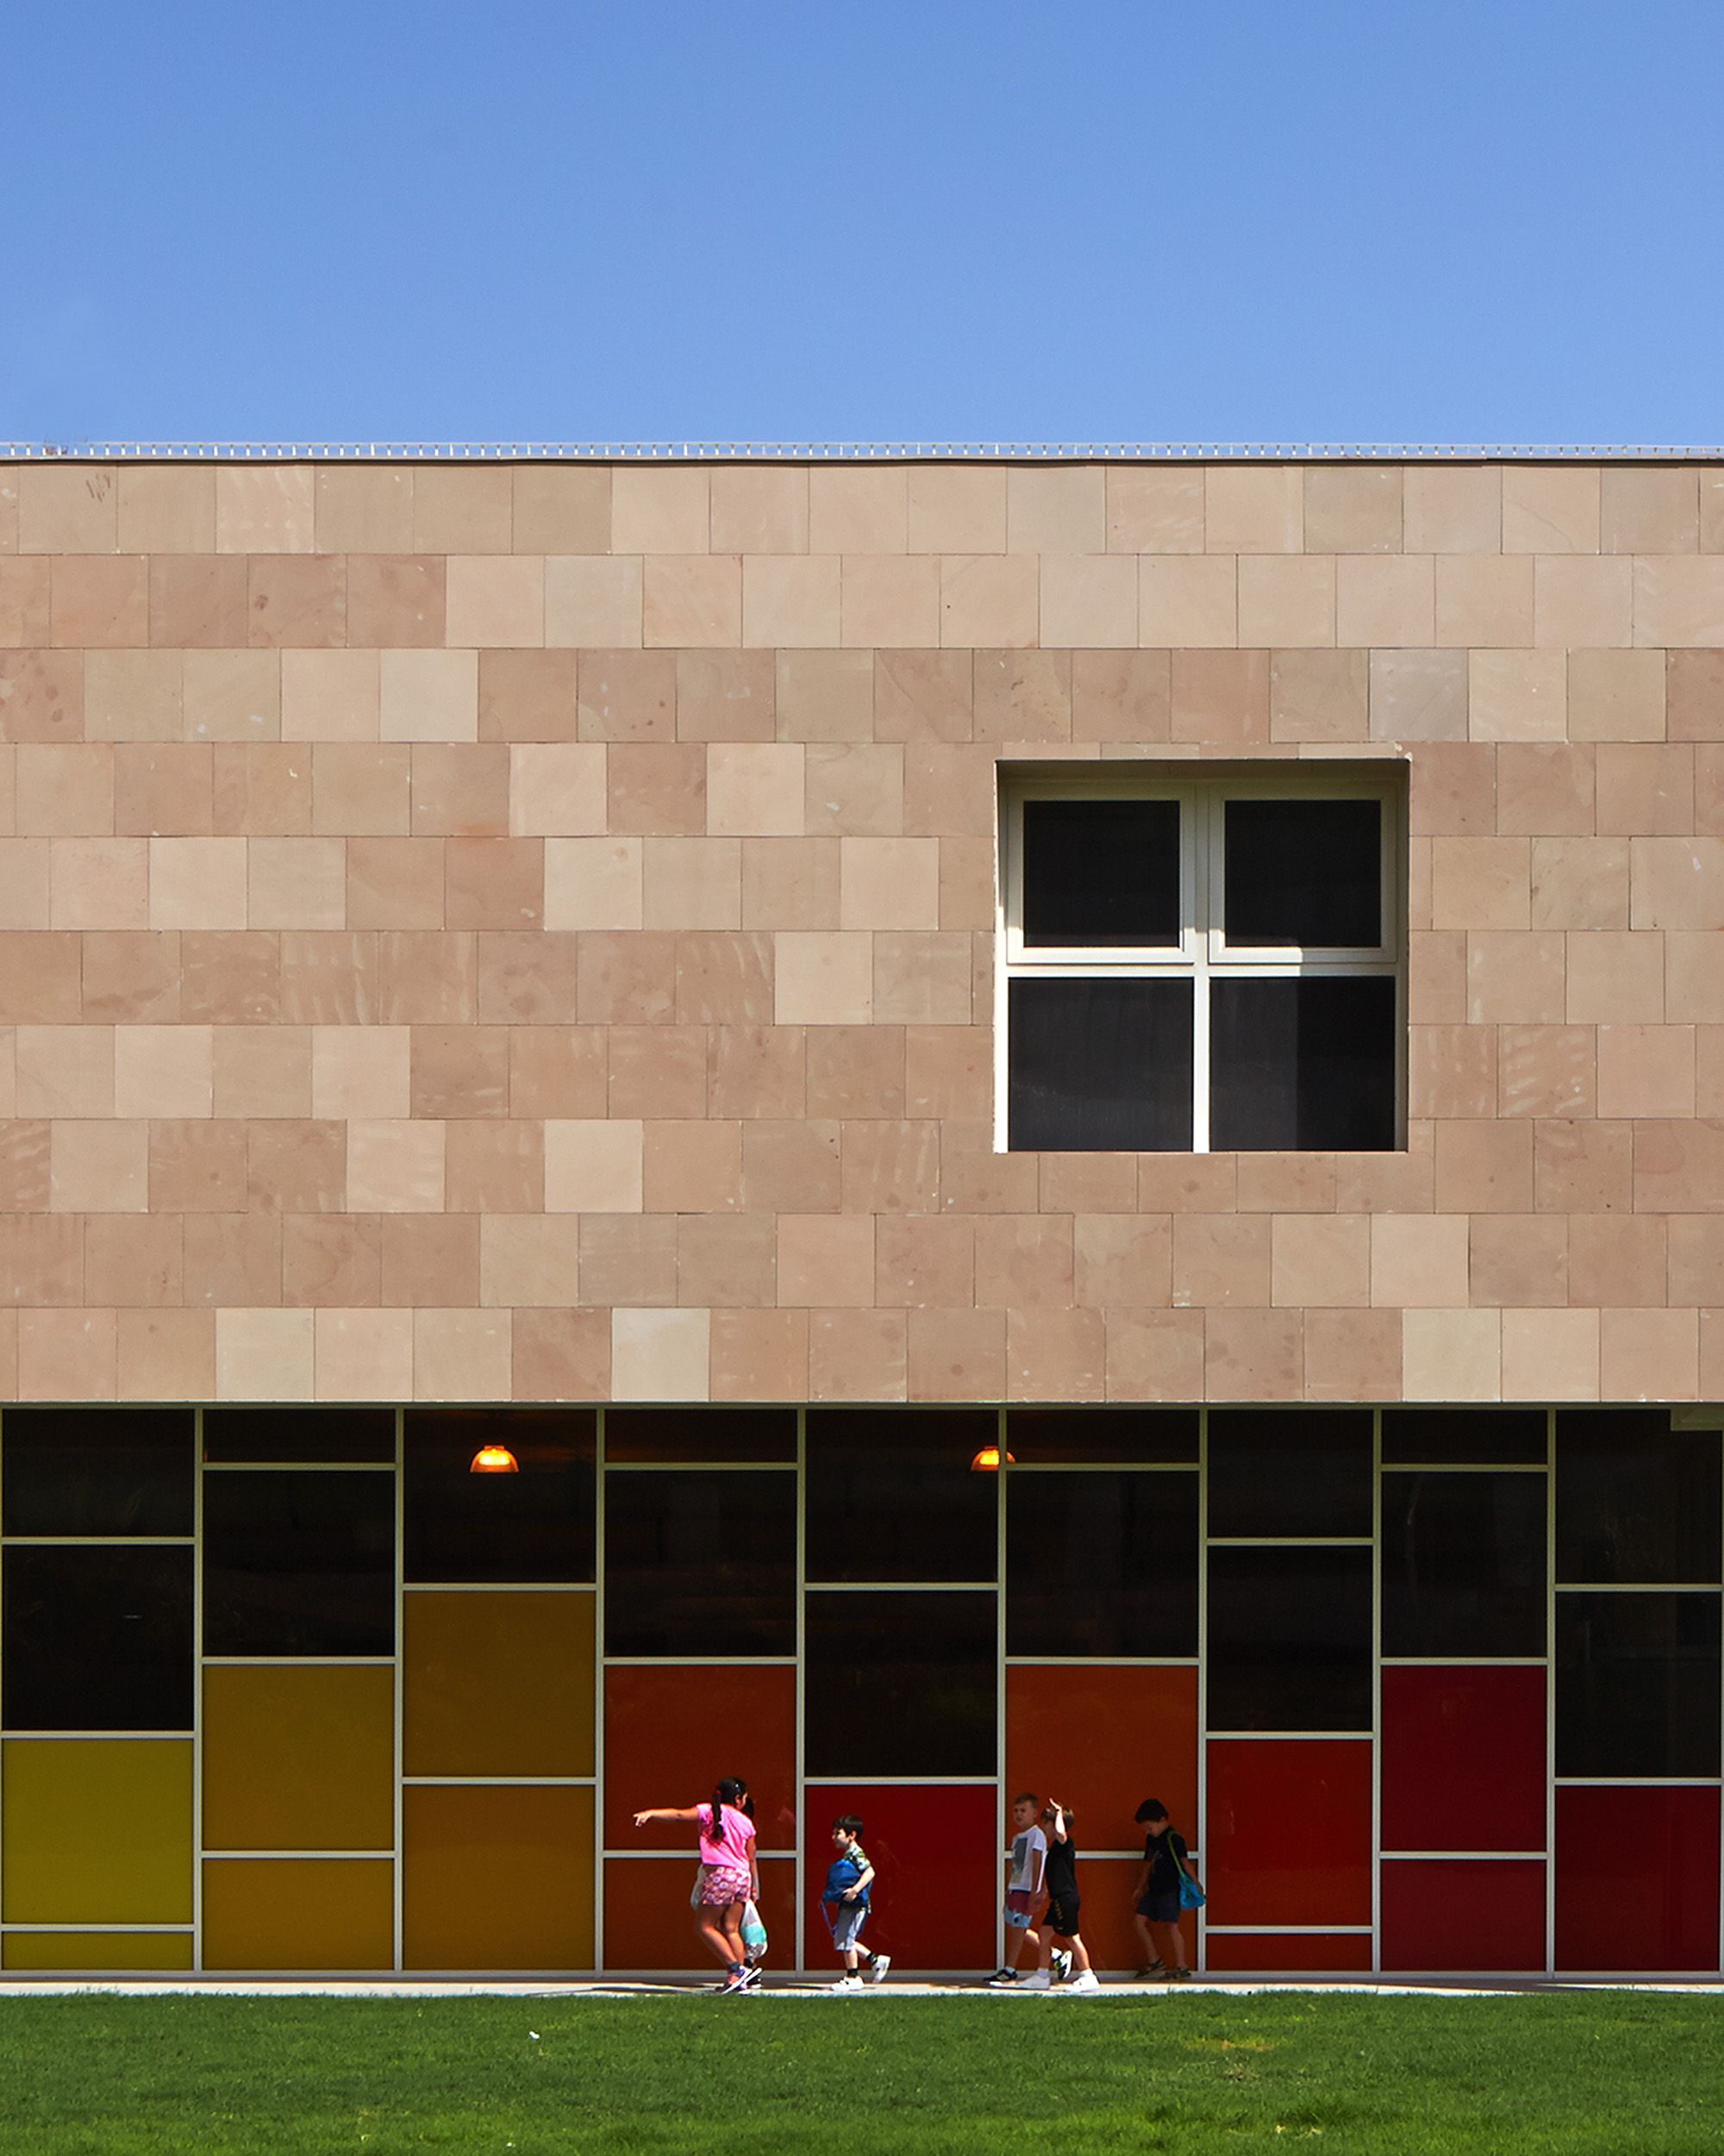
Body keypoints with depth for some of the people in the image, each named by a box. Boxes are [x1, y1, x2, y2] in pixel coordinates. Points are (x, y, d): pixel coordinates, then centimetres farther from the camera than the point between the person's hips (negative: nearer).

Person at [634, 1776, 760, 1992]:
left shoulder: (708, 1812, 3)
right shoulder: (745, 1822, 13)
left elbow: (679, 1814, -11)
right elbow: (751, 1859, 17)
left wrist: (650, 1813, -20)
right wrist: (754, 1888, 28)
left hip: (719, 1875, -5)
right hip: (742, 1876, 5)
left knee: (704, 1926, 3)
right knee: (730, 1929, 9)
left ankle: (736, 1969, -6)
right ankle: (739, 1980, 2)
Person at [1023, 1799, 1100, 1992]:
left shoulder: (1064, 1843, -14)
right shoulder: (1057, 1846, 16)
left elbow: (1060, 1832, -37)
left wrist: (1059, 1813, -23)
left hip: (1066, 1898, -10)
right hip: (1059, 1899, 10)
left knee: (1072, 1937, -6)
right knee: (1045, 1934, 13)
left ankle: (1088, 1977, -2)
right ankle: (1042, 1976, 20)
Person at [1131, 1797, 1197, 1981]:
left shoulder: (1172, 1839, -11)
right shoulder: (1151, 1839, 15)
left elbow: (1183, 1862, -17)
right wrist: (1139, 1888, 28)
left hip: (1169, 1889, -9)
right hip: (1154, 1889, 9)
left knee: (1171, 1925, -9)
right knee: (1139, 1919, 5)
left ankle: (1181, 1967, -4)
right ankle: (1153, 1961, 14)